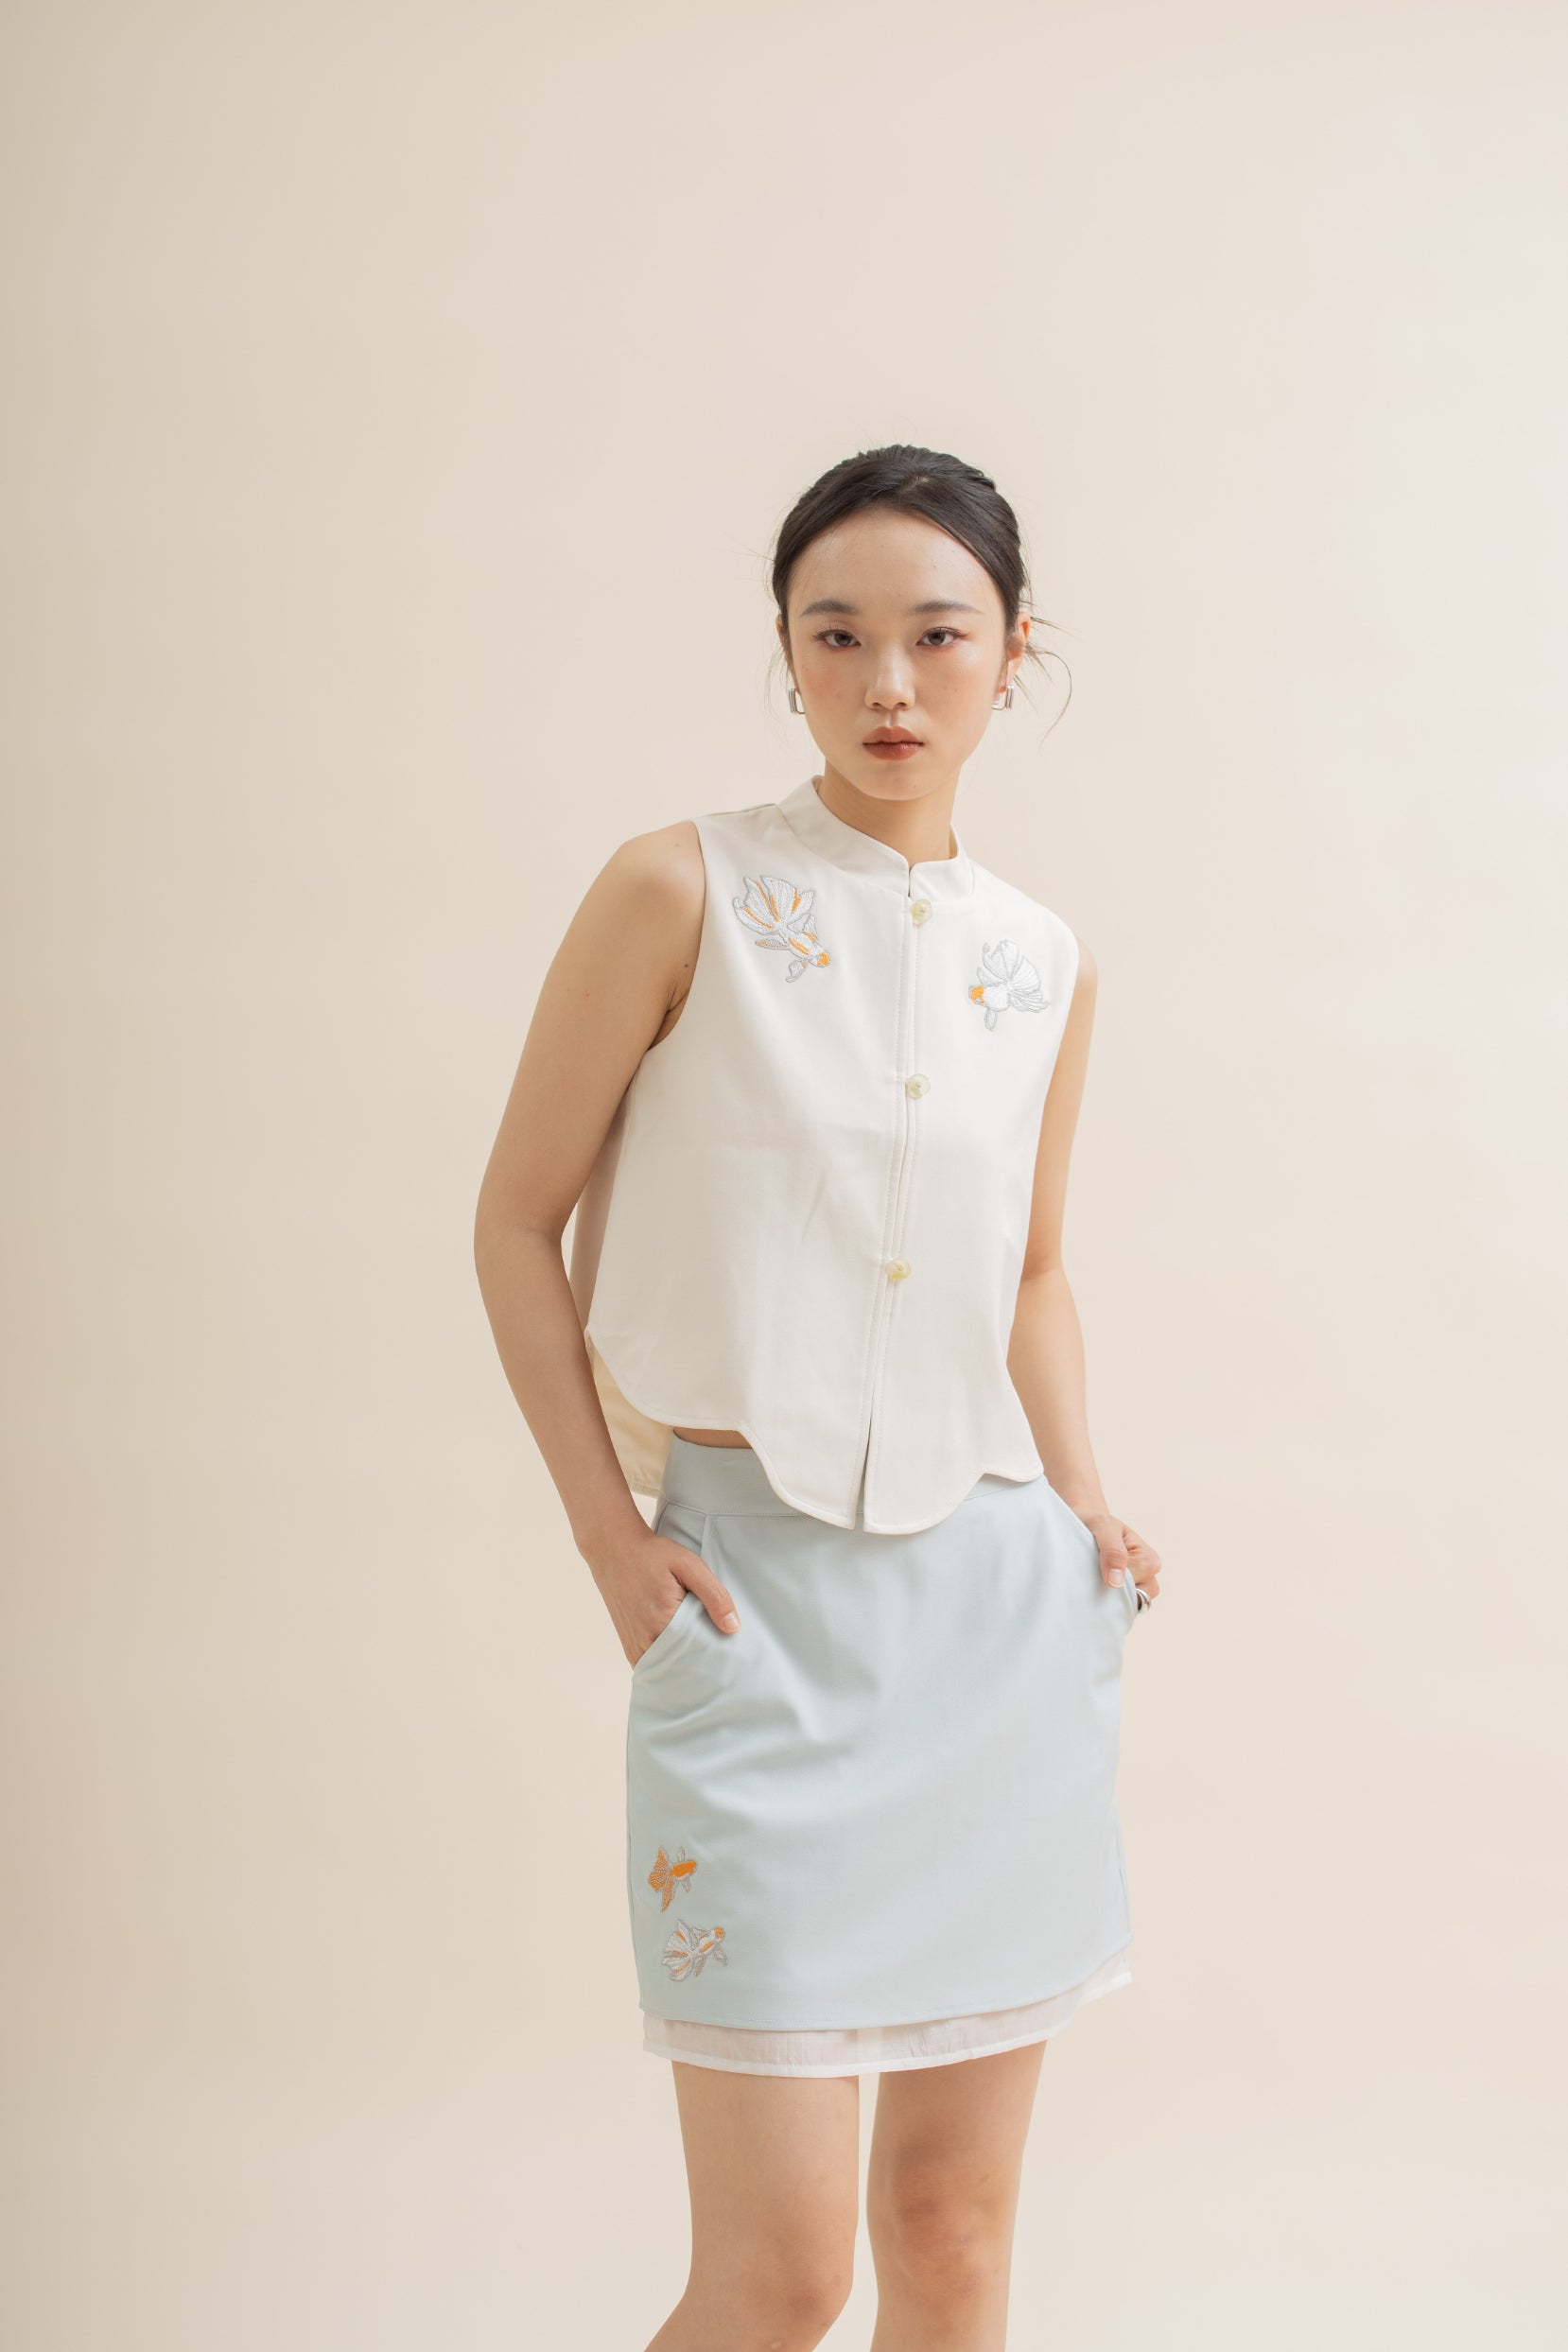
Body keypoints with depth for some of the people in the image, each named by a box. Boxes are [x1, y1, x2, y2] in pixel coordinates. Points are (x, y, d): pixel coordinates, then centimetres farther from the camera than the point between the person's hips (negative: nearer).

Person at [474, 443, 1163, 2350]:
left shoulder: (1045, 963, 9)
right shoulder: (682, 892, -5)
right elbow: (520, 1223, -1)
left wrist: (1083, 1499, 6)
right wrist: (609, 1536, -8)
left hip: (1003, 1595, 5)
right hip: (759, 1596, -4)